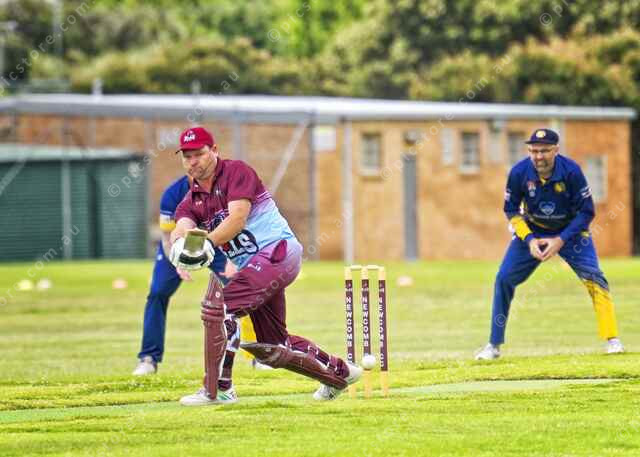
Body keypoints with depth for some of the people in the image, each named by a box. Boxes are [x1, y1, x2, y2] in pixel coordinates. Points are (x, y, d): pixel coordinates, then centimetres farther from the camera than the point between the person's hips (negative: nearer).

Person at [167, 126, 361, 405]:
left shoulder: (236, 172, -6)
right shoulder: (192, 200, 12)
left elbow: (237, 218, -21)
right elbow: (182, 226, -9)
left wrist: (207, 242, -36)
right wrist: (180, 240, -34)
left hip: (278, 250, -9)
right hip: (250, 266, 9)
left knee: (218, 305, -23)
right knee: (270, 347, 14)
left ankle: (218, 389, -20)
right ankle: (340, 372, 33)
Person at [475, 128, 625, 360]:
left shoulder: (571, 171, -26)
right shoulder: (519, 172, -21)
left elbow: (586, 212, -17)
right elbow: (511, 210, -6)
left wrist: (561, 240, -25)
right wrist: (528, 240, -20)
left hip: (570, 230, -2)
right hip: (532, 231, 2)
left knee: (593, 276, -20)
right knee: (504, 278, -7)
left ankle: (612, 339, -13)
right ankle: (494, 345, 5)